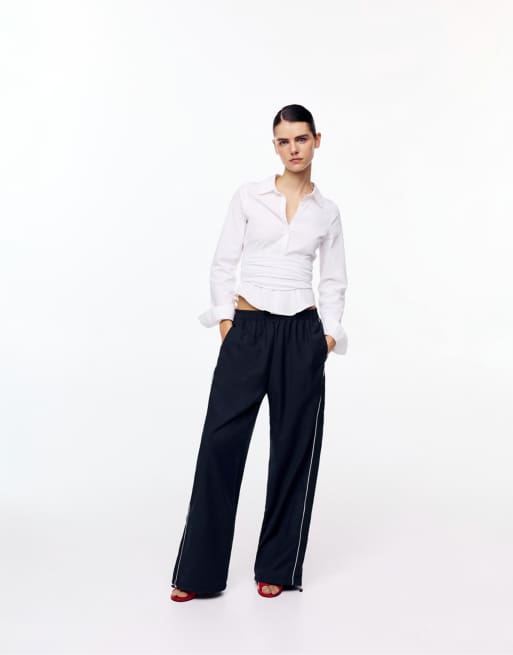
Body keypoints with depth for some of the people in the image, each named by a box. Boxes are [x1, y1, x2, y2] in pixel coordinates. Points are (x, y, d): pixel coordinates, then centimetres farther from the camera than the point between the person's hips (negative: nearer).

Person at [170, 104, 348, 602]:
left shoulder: (327, 211, 9)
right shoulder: (248, 196, 4)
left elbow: (333, 282, 12)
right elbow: (223, 263, 3)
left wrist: (330, 334, 1)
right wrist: (224, 320, -5)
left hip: (302, 334, 2)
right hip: (247, 330, -1)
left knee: (294, 445, 4)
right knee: (221, 442, -4)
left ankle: (277, 567, 19)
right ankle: (199, 570, 8)